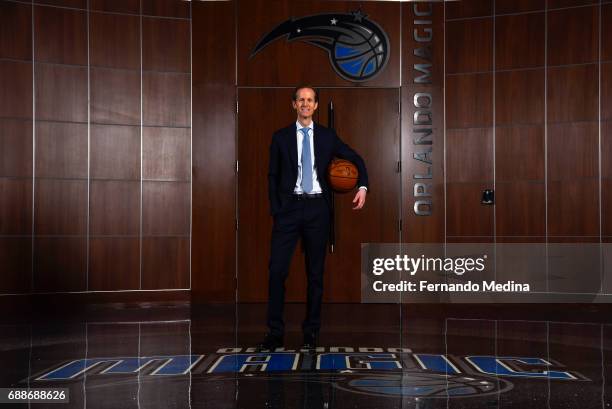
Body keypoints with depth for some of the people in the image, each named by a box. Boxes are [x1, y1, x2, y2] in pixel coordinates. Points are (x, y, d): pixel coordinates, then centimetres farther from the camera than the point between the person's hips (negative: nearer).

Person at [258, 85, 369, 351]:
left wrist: (363, 187, 1)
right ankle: (275, 332, -1)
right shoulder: (281, 137, 7)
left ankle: (311, 332, 16)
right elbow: (273, 176, 8)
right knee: (277, 269, -8)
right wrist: (276, 209, -1)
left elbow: (356, 159, 16)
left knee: (315, 271, 6)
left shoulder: (327, 136, 9)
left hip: (317, 208, 1)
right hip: (289, 207, -1)